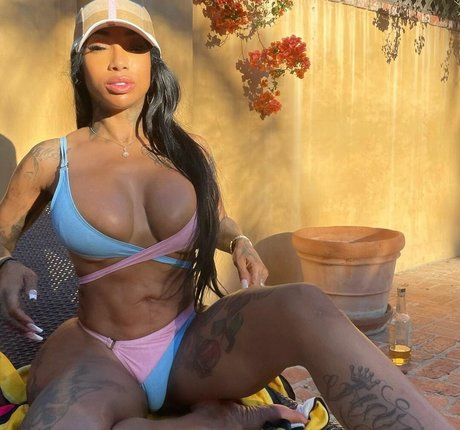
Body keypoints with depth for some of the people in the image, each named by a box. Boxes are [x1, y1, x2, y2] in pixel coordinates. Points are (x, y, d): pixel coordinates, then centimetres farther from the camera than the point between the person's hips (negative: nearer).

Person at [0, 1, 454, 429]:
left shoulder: (191, 153, 5)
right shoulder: (51, 161, -1)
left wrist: (241, 245, 2)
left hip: (192, 348, 2)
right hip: (98, 356, -1)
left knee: (304, 306, -32)